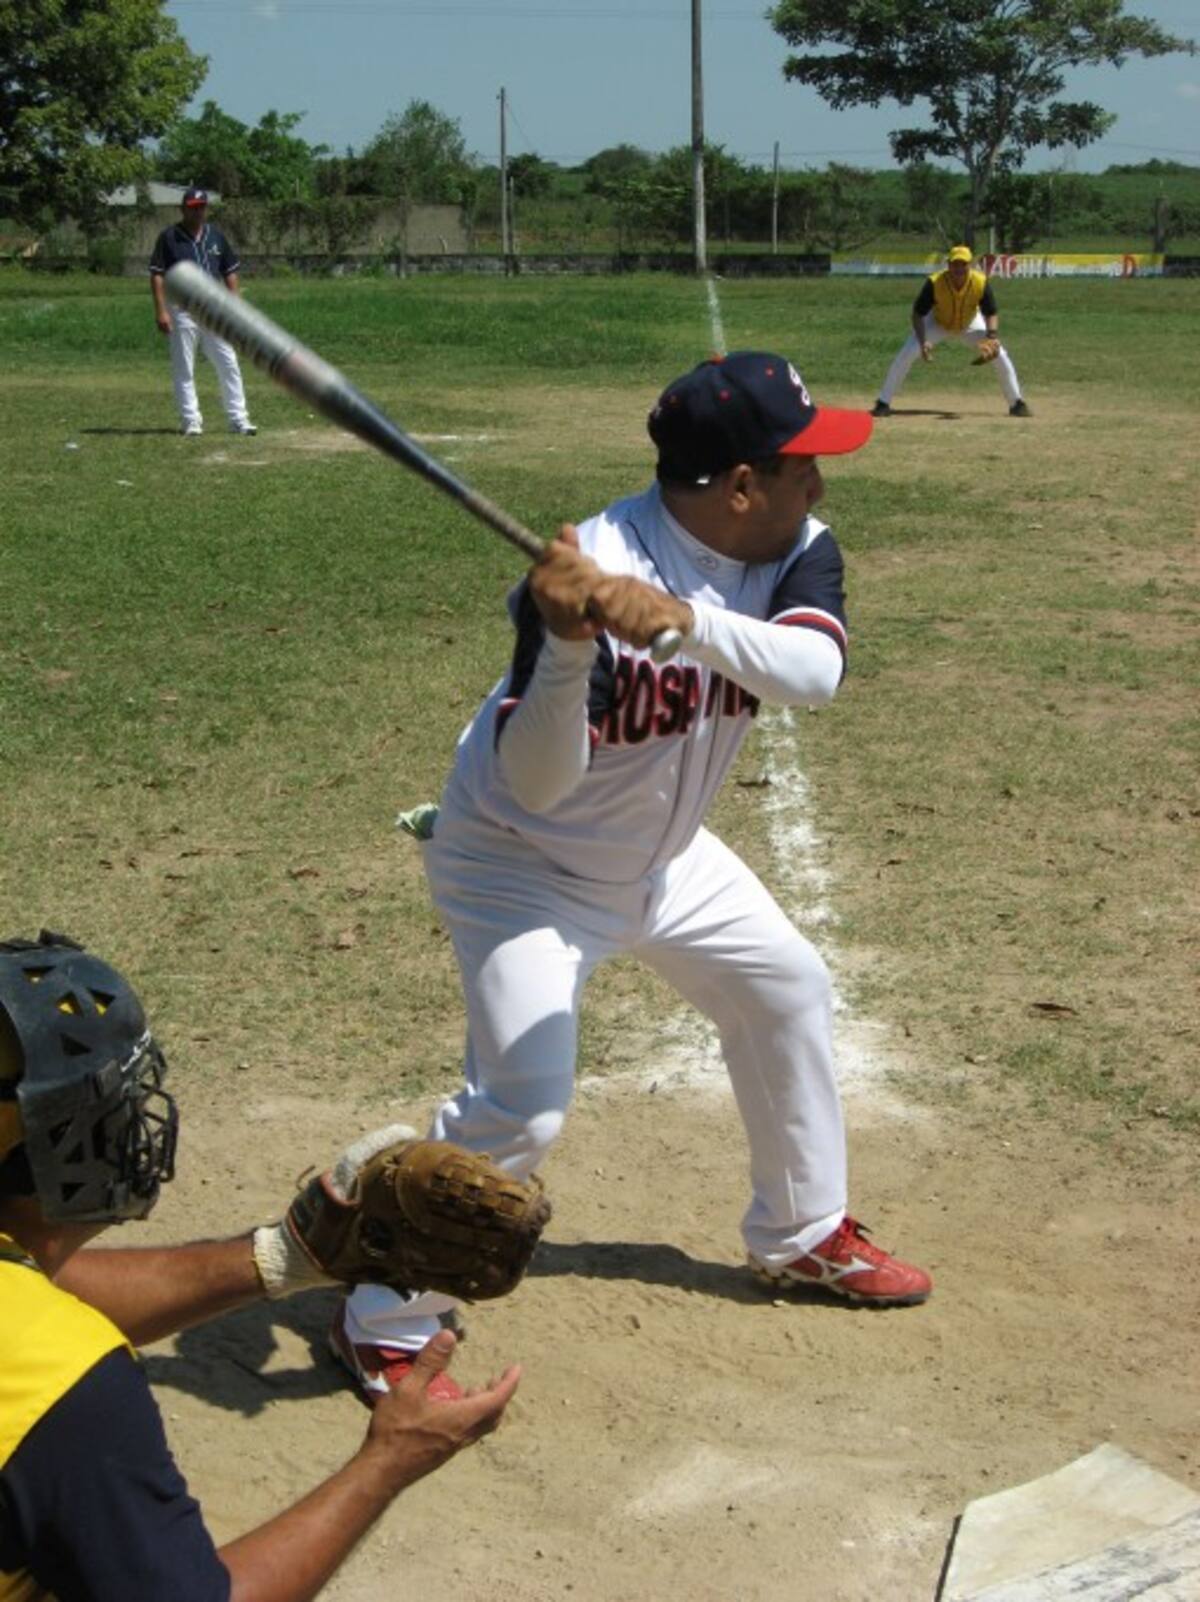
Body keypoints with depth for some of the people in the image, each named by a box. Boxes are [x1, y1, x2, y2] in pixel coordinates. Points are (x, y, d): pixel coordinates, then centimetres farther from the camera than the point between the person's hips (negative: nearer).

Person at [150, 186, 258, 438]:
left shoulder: (216, 236, 9)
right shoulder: (169, 237, -3)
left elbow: (230, 272, 13)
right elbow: (157, 275, -5)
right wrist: (160, 311, -13)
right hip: (182, 311, -3)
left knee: (229, 365, 1)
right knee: (183, 370, 1)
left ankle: (238, 419, 5)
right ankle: (191, 421, 8)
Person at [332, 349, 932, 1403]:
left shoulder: (795, 549, -13)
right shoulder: (591, 572, -32)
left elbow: (815, 671, -34)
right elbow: (535, 780, -36)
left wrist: (685, 619, -50)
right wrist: (569, 646, -52)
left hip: (664, 852, 8)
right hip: (525, 866, -7)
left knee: (790, 991, 18)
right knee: (522, 1107, -19)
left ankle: (804, 1237, 39)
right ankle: (382, 1325, 0)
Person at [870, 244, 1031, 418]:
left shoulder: (981, 283, -29)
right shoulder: (934, 283, -33)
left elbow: (991, 313, -19)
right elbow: (918, 313, -24)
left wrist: (992, 335, -39)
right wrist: (923, 341, -38)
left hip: (970, 324, 1)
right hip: (937, 323, -1)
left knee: (1000, 356, -10)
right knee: (906, 354, -19)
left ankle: (1016, 404, 8)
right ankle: (883, 404, -8)